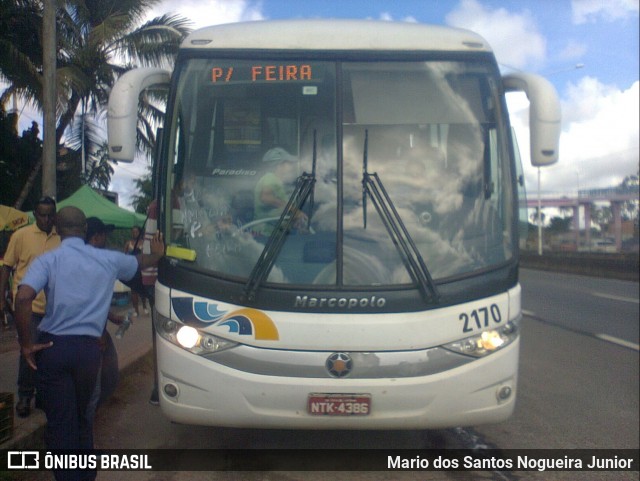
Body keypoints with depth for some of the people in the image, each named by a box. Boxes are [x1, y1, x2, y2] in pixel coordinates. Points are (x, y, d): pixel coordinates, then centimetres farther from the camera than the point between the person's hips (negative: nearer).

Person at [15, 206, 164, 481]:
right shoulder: (108, 259, 6)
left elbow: (23, 297, -21)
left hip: (53, 347, -3)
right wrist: (157, 253, 48)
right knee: (81, 416, 22)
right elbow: (143, 262, 25)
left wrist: (25, 343, -11)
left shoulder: (48, 260, -4)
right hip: (89, 348, 3)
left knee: (60, 423, 4)